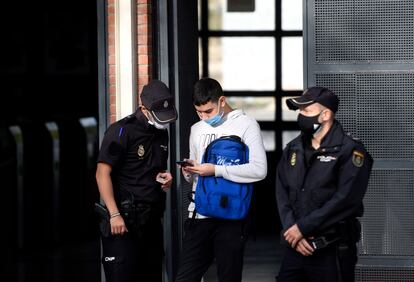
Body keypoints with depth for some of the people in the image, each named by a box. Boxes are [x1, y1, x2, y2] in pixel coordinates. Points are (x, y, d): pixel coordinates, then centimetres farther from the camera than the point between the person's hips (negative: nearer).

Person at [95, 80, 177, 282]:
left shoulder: (161, 132, 14)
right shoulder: (121, 131, -9)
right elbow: (102, 174, -13)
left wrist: (164, 178, 5)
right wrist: (114, 215, -20)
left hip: (152, 220, 8)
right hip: (125, 220, -7)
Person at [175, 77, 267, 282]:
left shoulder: (246, 125, -2)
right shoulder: (197, 129, 17)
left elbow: (259, 170, -14)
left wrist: (216, 170, -17)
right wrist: (189, 172, -1)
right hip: (199, 214, 5)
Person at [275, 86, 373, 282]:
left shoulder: (350, 151, -7)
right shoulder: (293, 149, 13)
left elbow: (346, 199, -17)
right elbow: (282, 194, 7)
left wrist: (302, 227, -16)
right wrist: (292, 231, -9)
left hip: (333, 251, -5)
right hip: (296, 248, 6)